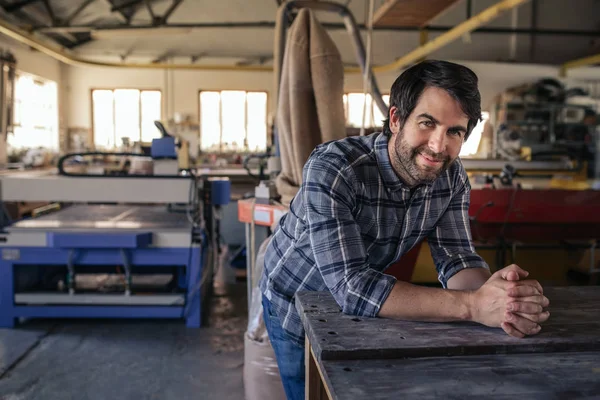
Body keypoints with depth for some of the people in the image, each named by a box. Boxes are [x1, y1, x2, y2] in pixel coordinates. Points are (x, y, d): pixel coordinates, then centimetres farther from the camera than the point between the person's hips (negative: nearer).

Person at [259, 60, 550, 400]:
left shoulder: (452, 177, -15)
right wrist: (473, 305, -46)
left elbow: (457, 260, -17)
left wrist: (498, 289, -41)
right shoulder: (332, 169, -35)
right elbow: (353, 287, -40)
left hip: (361, 309, 5)